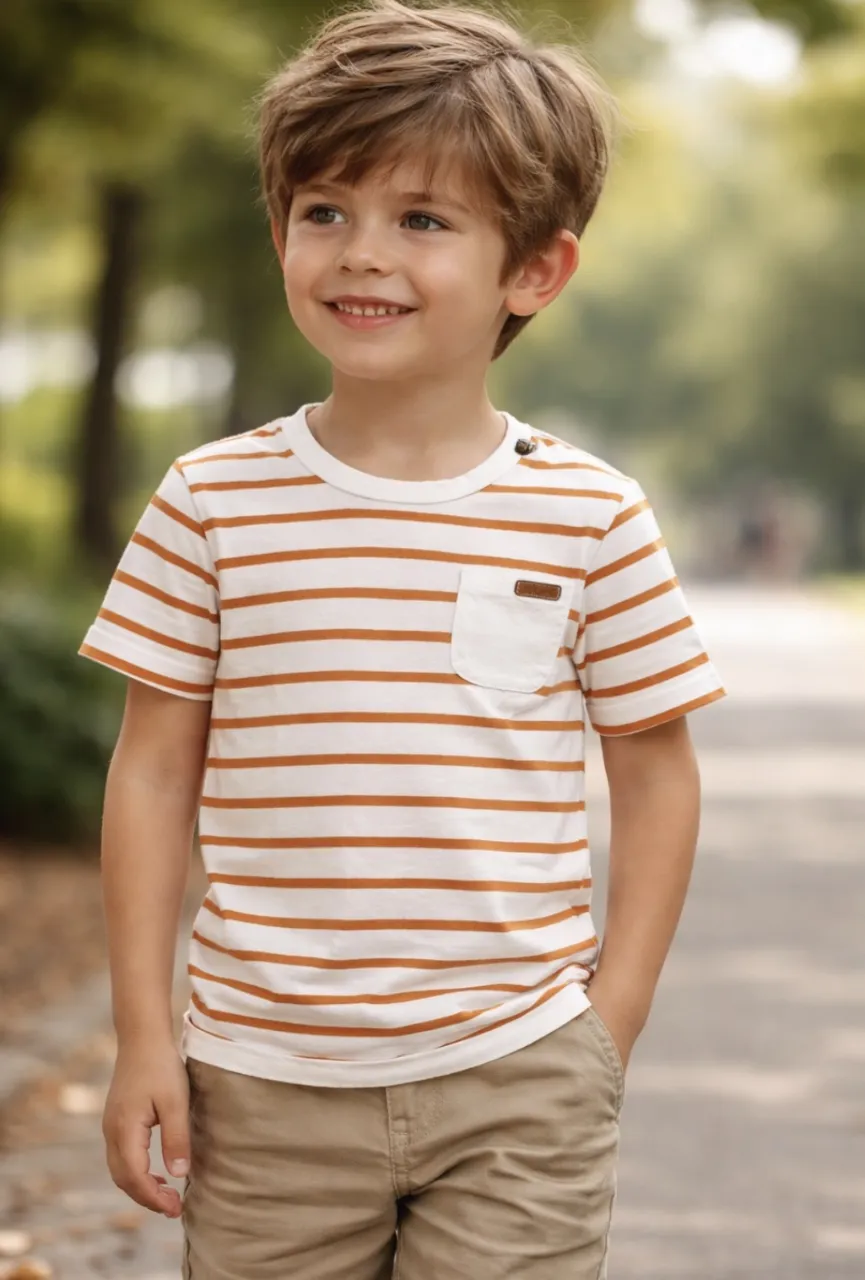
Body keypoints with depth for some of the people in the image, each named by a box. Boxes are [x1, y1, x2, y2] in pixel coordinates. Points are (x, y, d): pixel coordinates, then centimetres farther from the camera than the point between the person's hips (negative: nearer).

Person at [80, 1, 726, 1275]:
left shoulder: (590, 516, -3)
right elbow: (156, 768, 3)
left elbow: (656, 771, 5)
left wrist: (609, 1030, 1)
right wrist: (143, 1033, 1)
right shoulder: (215, 501, -1)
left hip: (517, 1083, -1)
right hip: (265, 1088, 1)